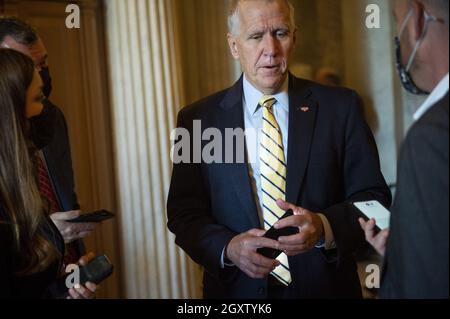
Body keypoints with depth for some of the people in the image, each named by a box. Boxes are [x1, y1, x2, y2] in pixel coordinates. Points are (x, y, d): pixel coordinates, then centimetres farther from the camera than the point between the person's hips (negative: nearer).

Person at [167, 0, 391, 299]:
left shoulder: (341, 107, -5)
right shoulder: (197, 119, -3)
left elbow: (373, 198, -5)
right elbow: (184, 212, -2)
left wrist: (325, 228, -24)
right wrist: (228, 248, -21)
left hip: (326, 286, 0)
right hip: (237, 289, 0)